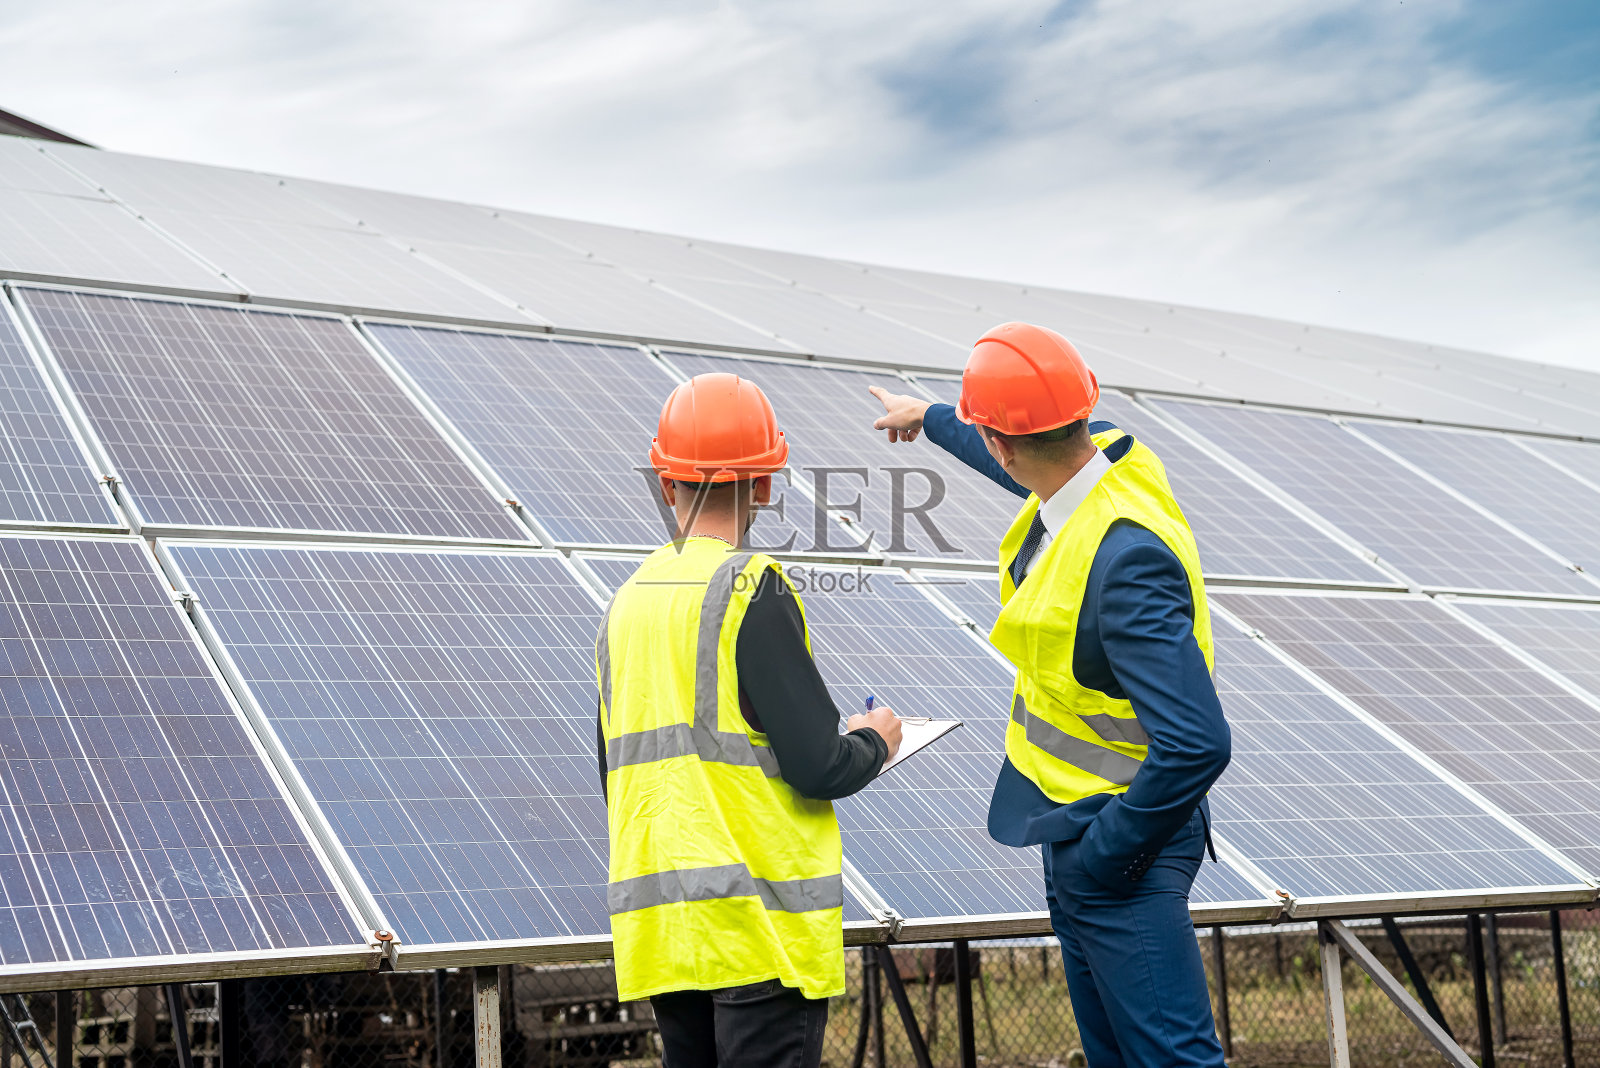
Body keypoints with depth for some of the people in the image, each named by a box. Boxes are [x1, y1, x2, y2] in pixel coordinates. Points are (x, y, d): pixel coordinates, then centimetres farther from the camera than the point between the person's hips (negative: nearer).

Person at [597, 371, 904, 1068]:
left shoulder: (629, 601, 11)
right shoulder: (752, 590, -11)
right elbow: (818, 767, -14)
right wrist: (875, 742, 6)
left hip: (657, 929, 7)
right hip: (759, 923, -7)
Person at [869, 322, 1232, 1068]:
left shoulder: (1126, 561, -31)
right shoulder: (1100, 464, -3)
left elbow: (1196, 745, -34)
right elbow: (1023, 470, 24)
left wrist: (1103, 854, -23)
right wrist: (930, 419, 40)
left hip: (1118, 846, -10)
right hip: (1076, 822, 10)